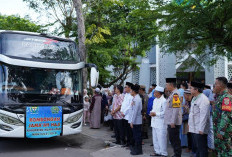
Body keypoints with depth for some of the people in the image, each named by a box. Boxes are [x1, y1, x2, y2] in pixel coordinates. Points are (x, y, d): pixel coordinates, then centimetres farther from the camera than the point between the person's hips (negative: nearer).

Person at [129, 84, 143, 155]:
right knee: (135, 135, 17)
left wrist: (132, 121, -19)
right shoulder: (135, 98, 11)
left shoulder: (137, 99, -18)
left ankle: (138, 150, 9)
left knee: (137, 135, 0)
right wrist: (131, 121, 17)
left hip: (136, 121, -9)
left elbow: (135, 111, -20)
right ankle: (136, 147, 29)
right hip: (134, 121, 9)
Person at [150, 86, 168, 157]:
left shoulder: (164, 101, -14)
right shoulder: (155, 100, 14)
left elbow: (165, 112, -17)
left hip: (161, 123, -9)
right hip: (154, 122, 9)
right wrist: (152, 112, 2)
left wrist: (155, 114, -16)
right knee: (155, 139, 15)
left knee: (161, 139, -4)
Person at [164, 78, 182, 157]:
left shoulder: (175, 94, -16)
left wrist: (173, 122, -22)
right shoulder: (172, 93, 15)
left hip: (174, 123, -10)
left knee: (175, 140, -2)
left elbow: (176, 109, -22)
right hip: (170, 122, 10)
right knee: (172, 139, 16)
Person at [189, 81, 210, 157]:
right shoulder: (195, 98, 14)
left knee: (202, 148, -2)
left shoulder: (203, 99, -17)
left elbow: (204, 116, -22)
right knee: (197, 147, 18)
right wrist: (190, 123, 17)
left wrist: (201, 129, -23)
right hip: (194, 128, 10)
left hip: (200, 129, -10)